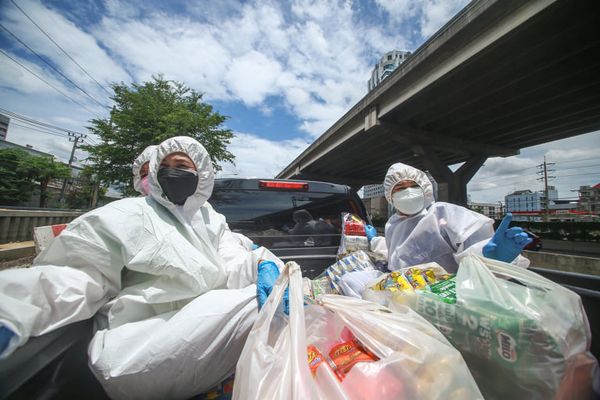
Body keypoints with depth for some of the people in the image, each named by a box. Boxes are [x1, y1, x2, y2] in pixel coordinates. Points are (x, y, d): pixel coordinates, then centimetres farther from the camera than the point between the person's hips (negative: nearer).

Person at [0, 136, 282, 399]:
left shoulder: (213, 221, 13)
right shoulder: (124, 216, 4)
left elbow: (235, 266, 2)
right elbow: (75, 277, -3)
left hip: (210, 326, 5)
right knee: (256, 301, -27)